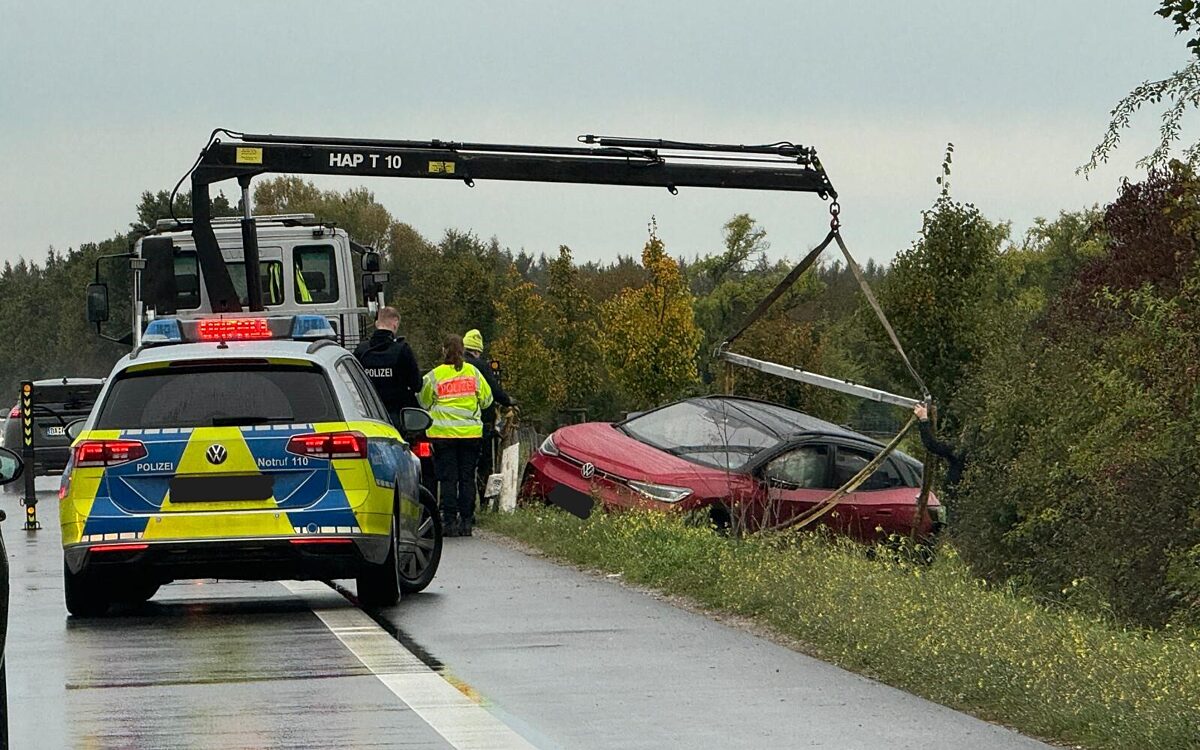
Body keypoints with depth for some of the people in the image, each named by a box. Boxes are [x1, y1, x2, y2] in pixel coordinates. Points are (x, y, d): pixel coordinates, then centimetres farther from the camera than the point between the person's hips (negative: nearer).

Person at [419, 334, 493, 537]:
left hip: (443, 434, -2)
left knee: (448, 478, 1)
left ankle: (450, 522, -3)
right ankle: (466, 522, 6)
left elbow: (424, 402, 7)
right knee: (467, 478, 6)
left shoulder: (434, 376, -5)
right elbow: (486, 399, 9)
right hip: (471, 432, 2)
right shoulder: (472, 372, 1)